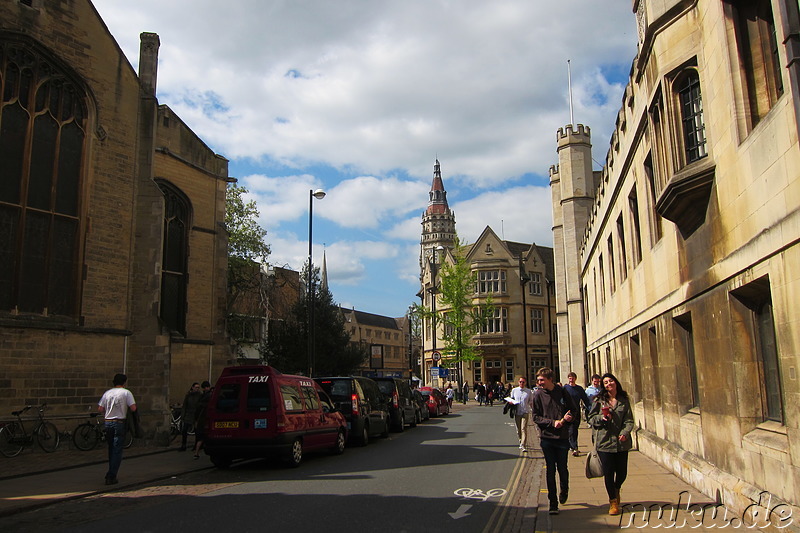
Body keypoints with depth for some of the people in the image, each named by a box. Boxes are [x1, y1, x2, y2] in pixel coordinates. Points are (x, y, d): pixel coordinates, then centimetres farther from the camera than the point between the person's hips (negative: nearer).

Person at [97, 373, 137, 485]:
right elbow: (133, 408, -12)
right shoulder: (126, 392, -5)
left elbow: (100, 409, 5)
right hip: (119, 423, -5)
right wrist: (126, 408, 9)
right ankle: (111, 477, -4)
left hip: (107, 422, 5)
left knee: (111, 449, 17)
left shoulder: (107, 393, 8)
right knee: (117, 451, -1)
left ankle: (111, 475, 25)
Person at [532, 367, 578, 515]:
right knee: (550, 470, 1)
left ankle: (564, 491, 38)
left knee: (562, 468, 7)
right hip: (546, 437, 0)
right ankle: (553, 503, 10)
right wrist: (552, 422, -14)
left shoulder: (562, 392, 0)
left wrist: (567, 418, -9)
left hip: (562, 436, 0)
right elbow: (536, 417, 0)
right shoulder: (538, 394, -2)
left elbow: (574, 409, 11)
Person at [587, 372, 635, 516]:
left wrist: (625, 433, -13)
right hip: (605, 442, -2)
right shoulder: (599, 400, 2)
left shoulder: (624, 400, 7)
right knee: (608, 473, 0)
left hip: (622, 442, 2)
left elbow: (629, 420, 3)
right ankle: (613, 501, 20)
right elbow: (591, 418, 4)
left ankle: (616, 490, 41)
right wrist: (601, 418, -16)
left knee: (622, 473, 7)